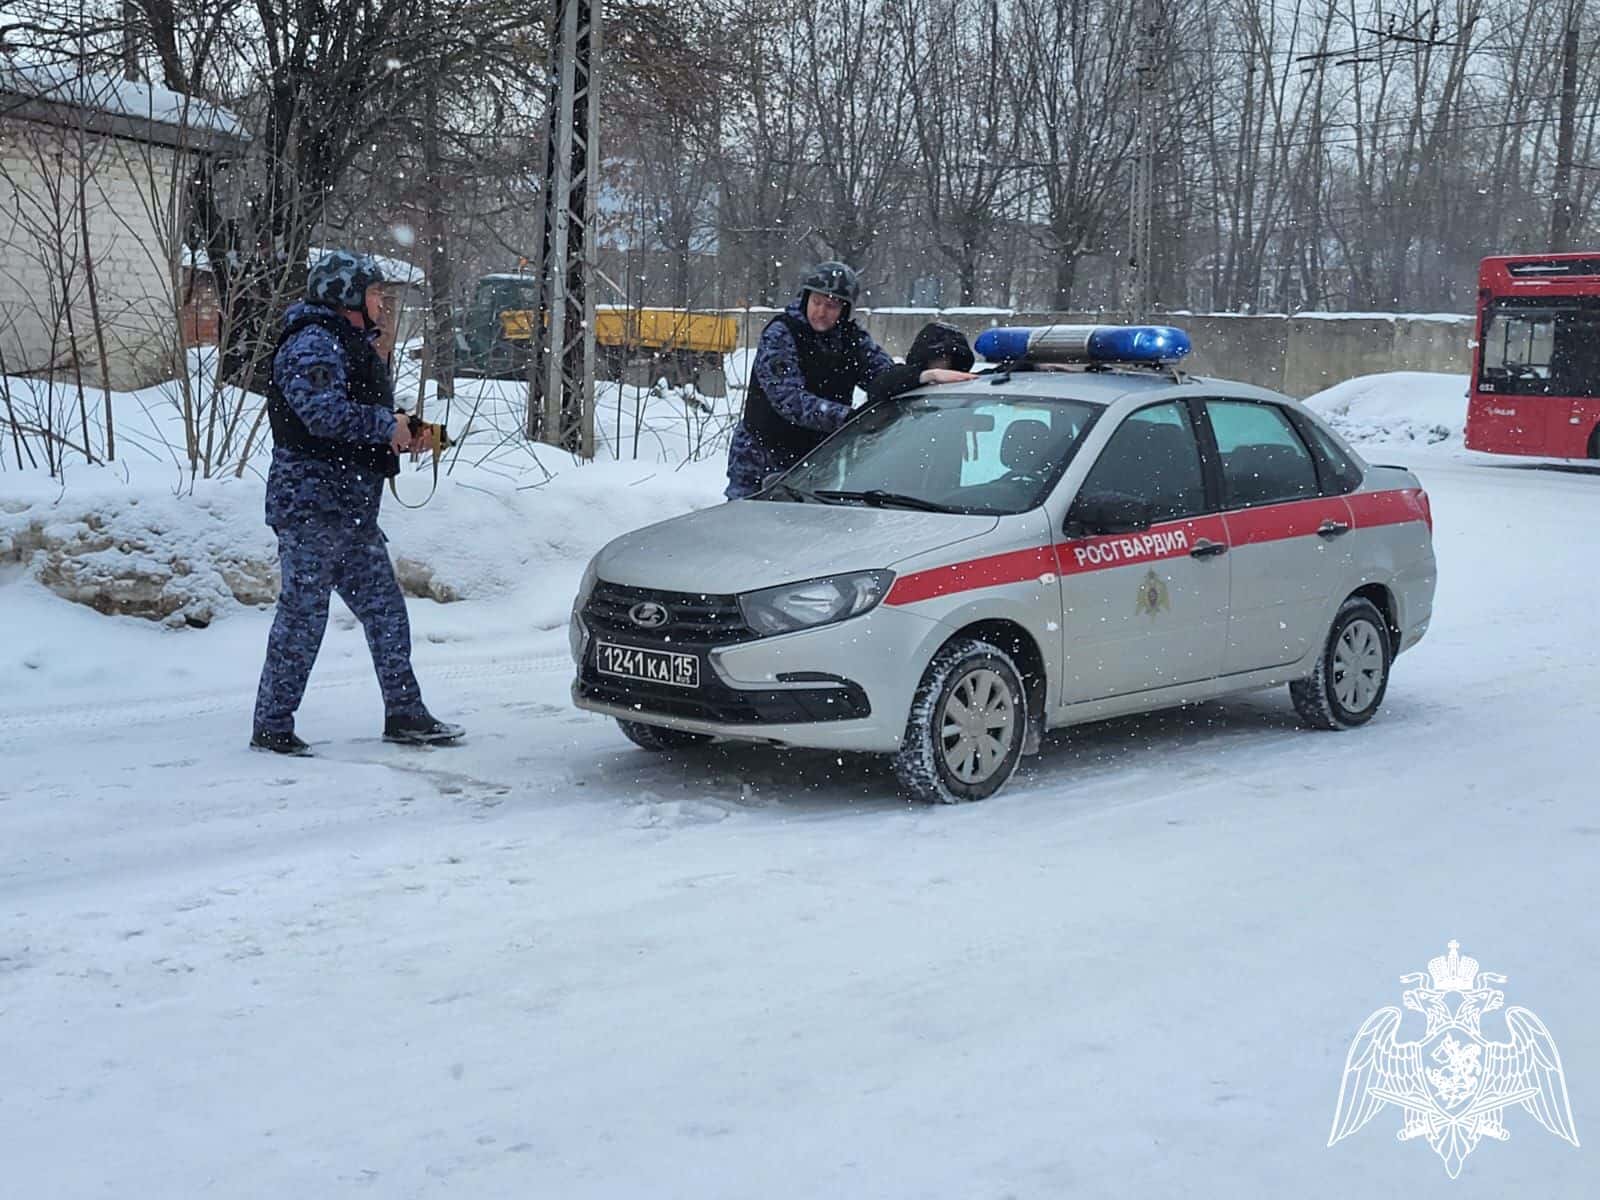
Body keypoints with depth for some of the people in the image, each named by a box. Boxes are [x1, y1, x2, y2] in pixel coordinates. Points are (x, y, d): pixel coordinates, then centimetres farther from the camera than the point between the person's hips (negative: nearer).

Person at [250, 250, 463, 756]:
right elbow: (324, 413, -25)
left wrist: (405, 436, 10)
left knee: (385, 609, 10)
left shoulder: (352, 345, 23)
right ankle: (271, 726, 2)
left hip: (352, 507, 10)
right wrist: (387, 425, -15)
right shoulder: (312, 343, -11)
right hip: (312, 503, -10)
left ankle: (405, 714, 17)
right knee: (303, 614, -6)